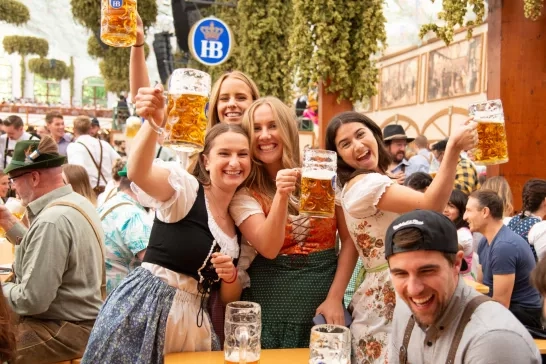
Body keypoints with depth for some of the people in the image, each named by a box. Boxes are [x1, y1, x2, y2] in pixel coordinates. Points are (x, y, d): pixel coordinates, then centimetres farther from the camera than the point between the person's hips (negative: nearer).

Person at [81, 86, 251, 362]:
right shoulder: (186, 189, -9)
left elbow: (229, 298, 12)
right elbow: (137, 172, -34)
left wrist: (230, 276, -10)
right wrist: (152, 122, -50)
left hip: (193, 319, 6)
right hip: (145, 307, -6)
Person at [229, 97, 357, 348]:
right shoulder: (245, 193, -3)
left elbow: (349, 240, -1)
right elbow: (269, 249, -17)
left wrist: (335, 297, -7)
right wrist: (281, 195, -29)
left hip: (324, 302, 1)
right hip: (270, 309, -1)